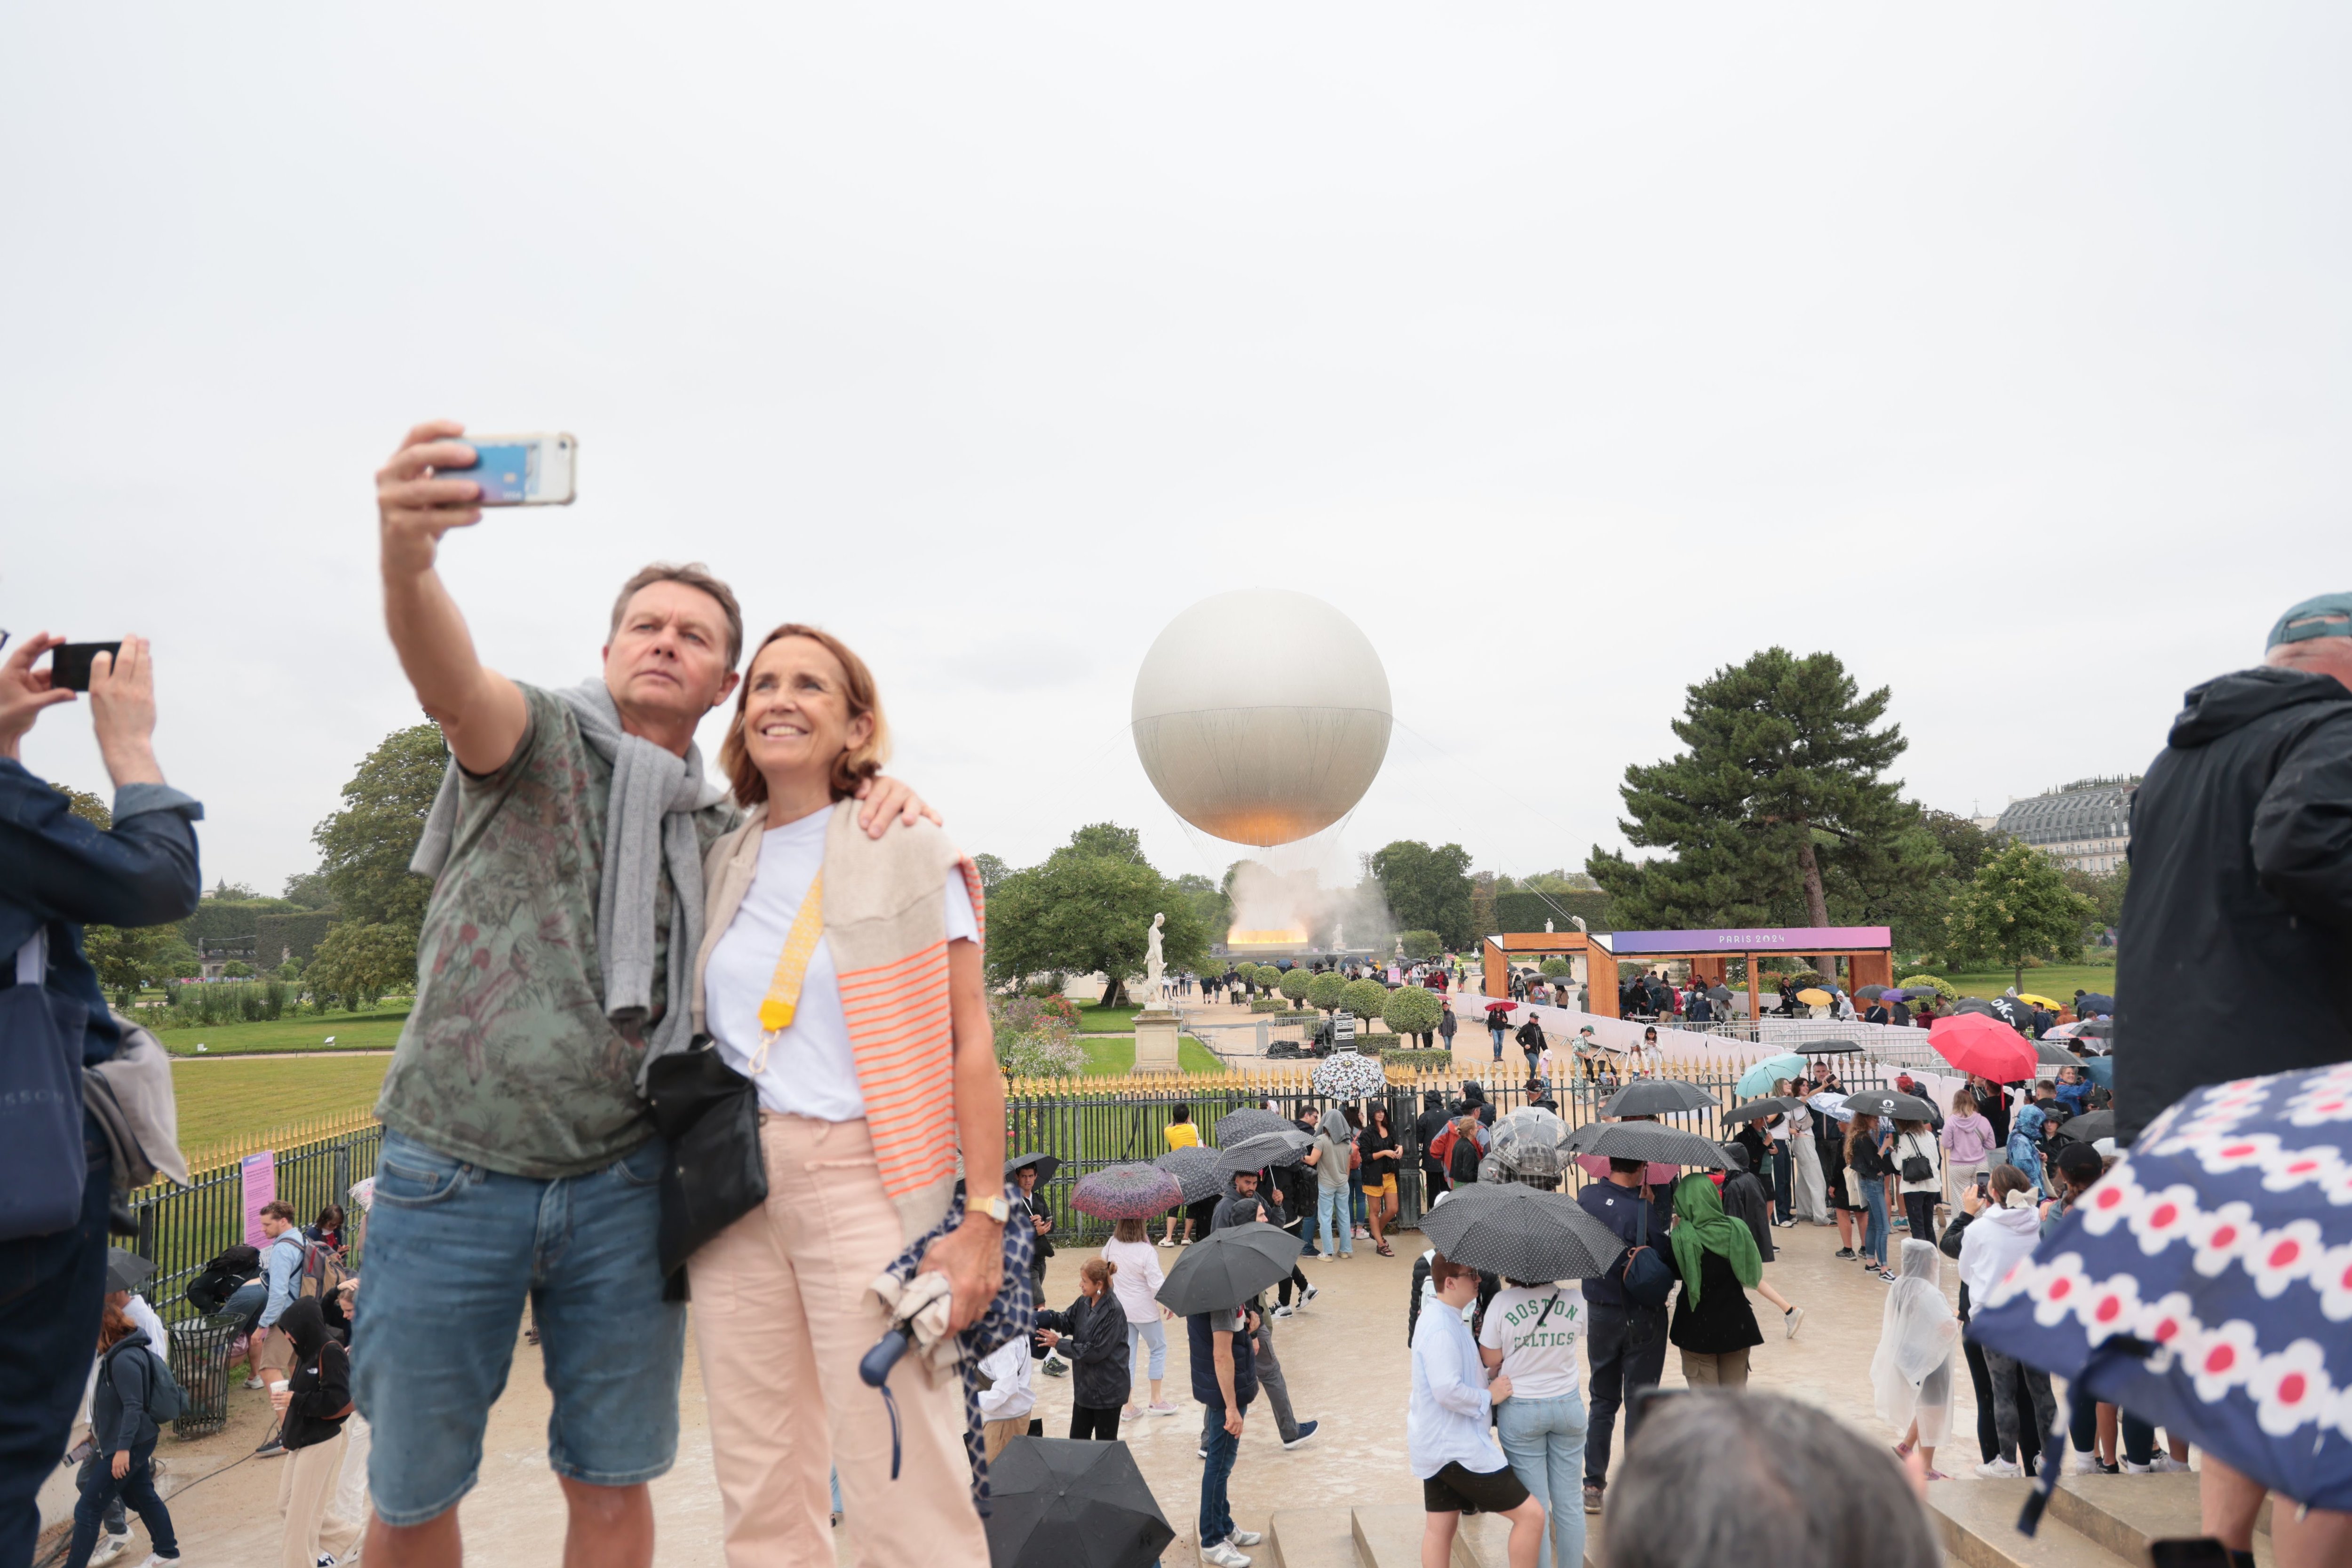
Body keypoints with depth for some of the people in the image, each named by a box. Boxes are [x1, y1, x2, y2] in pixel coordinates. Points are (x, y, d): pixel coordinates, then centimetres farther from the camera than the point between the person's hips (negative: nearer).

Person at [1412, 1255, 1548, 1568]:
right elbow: (1448, 1390, -29)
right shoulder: (1442, 1329, -23)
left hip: (1435, 1445, 11)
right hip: (1455, 1448, -11)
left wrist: (1490, 1376, 12)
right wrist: (1489, 1396, -15)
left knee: (1440, 1526, 15)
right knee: (1531, 1514, -5)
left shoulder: (1437, 1320, 11)